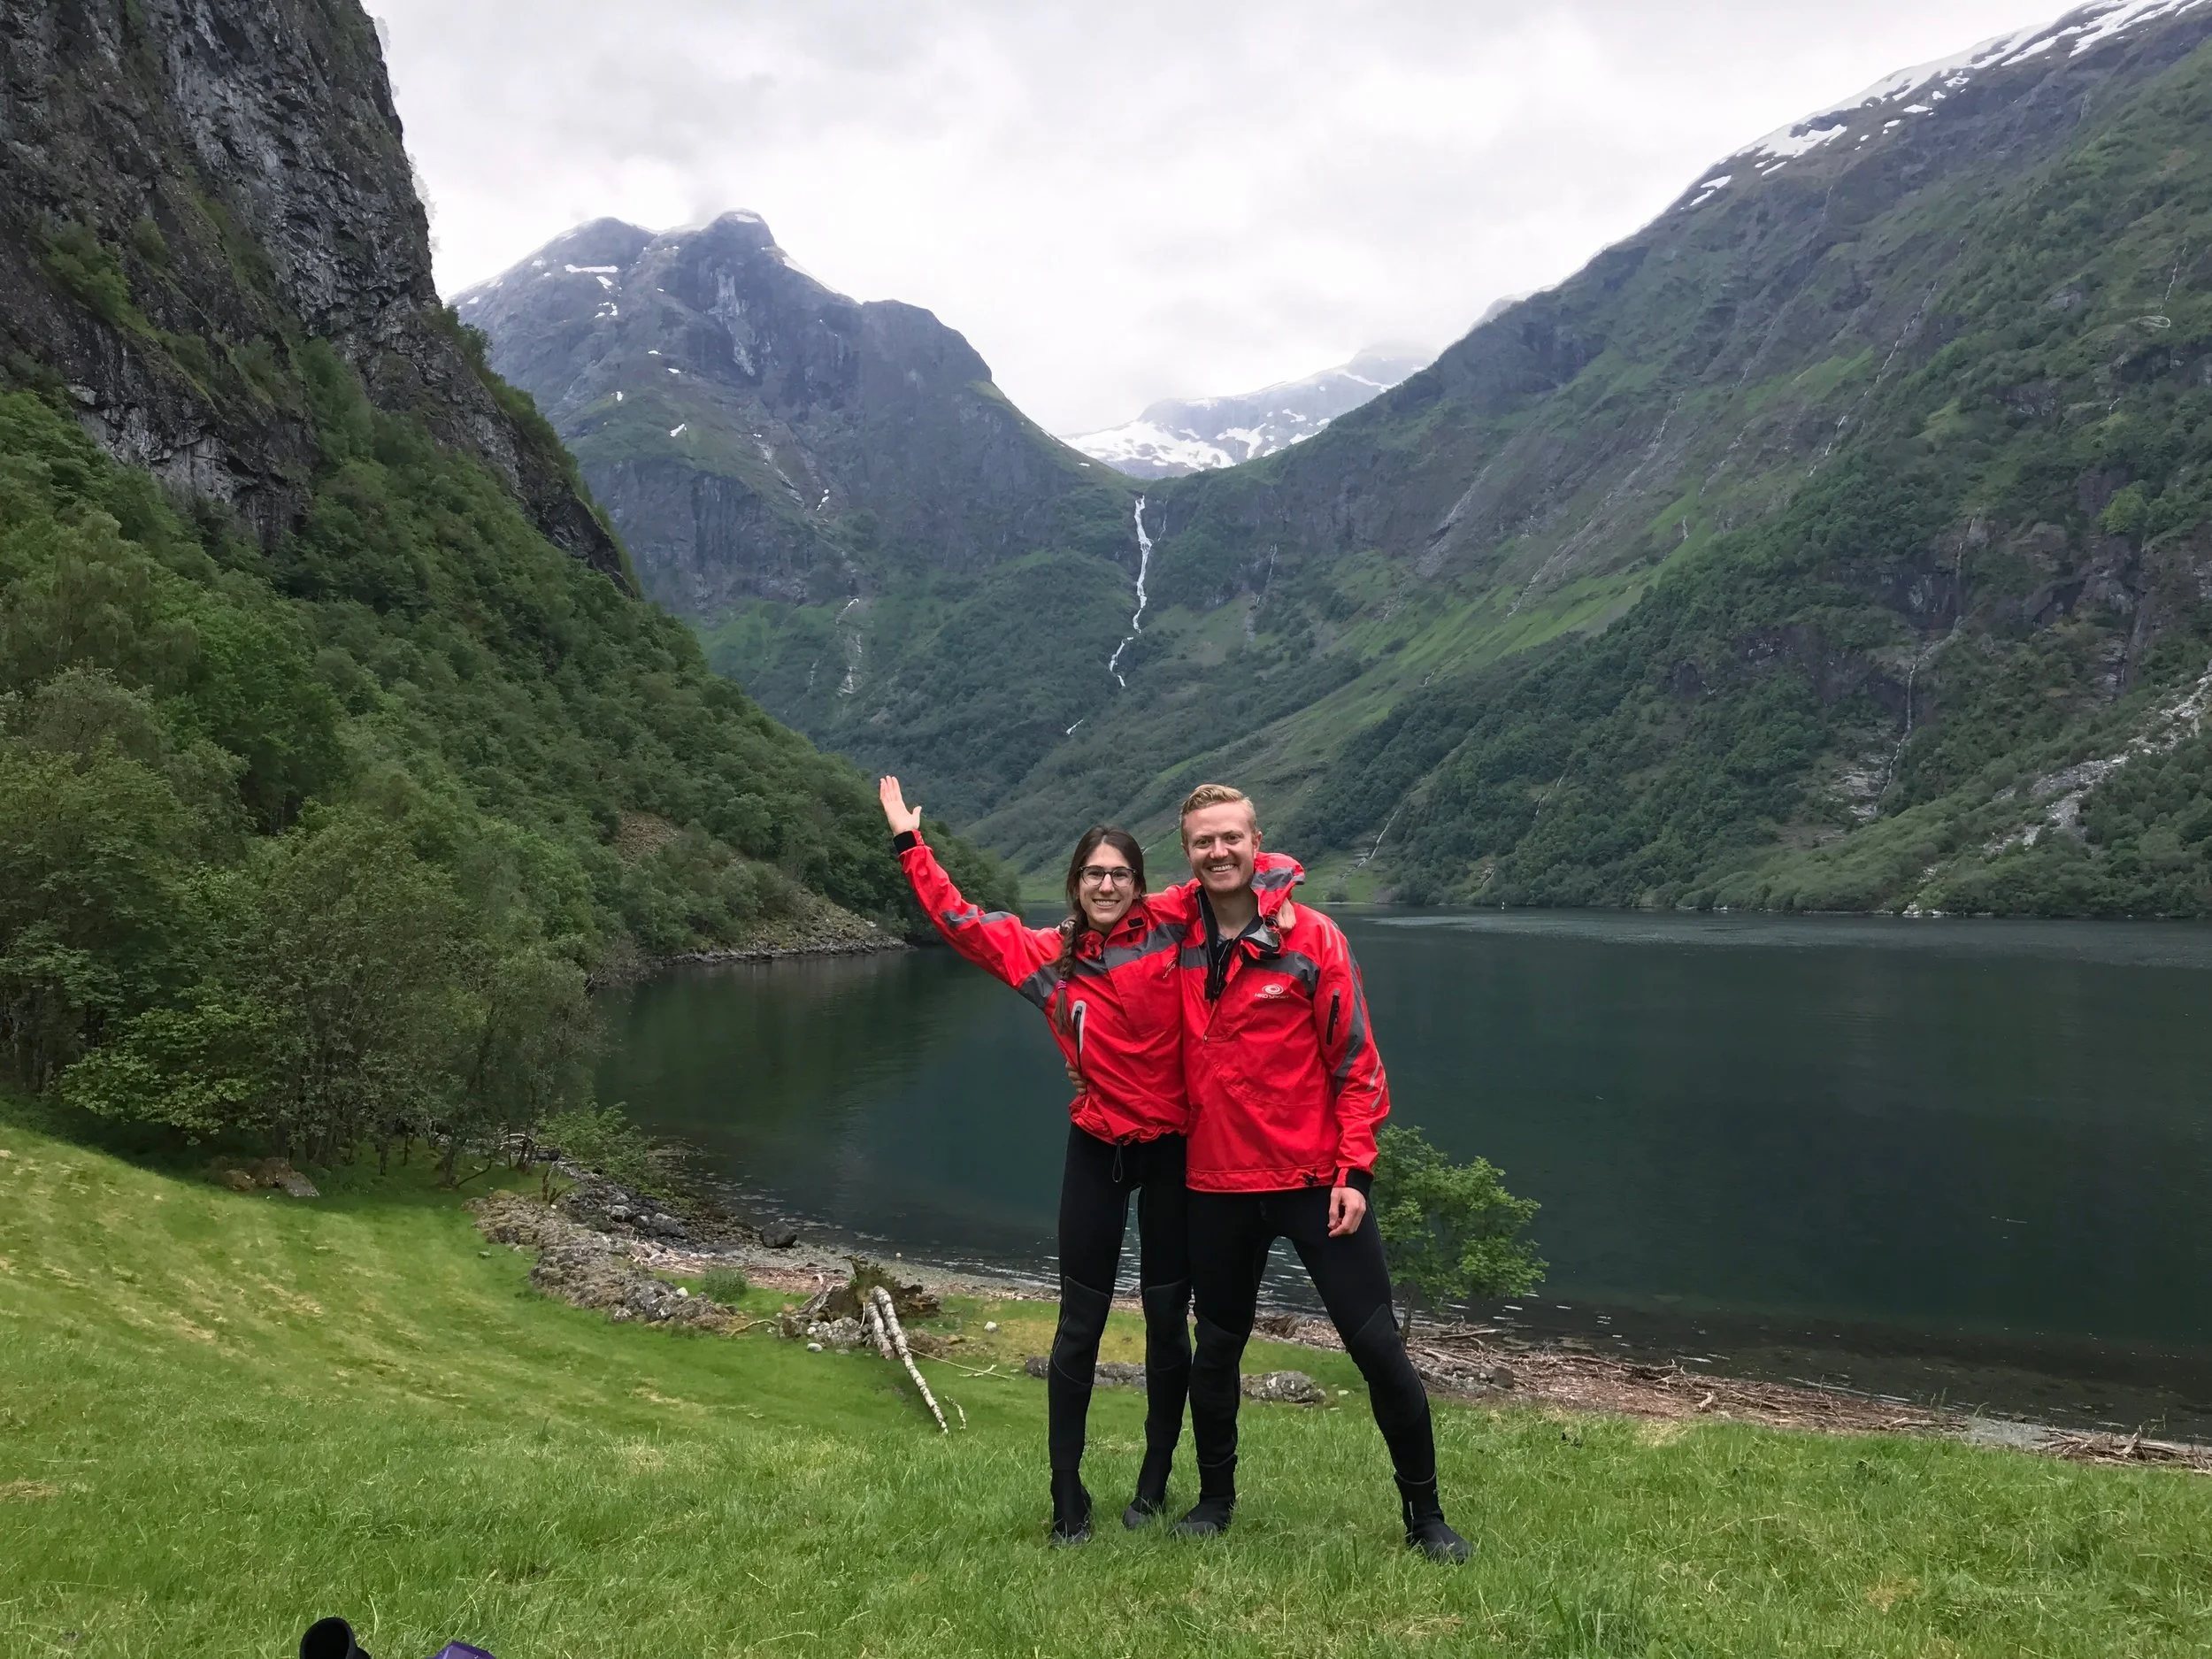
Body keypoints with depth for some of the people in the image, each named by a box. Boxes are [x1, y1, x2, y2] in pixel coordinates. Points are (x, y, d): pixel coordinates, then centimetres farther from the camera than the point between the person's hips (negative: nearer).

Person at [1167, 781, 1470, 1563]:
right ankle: (1215, 1496, 35)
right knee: (1216, 1347, 15)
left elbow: (1356, 1061, -6)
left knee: (1377, 1345, 0)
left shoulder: (1312, 938, -7)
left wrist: (1355, 1170, -11)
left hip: (1314, 1177, -3)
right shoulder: (1180, 944, 2)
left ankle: (1424, 1513, 17)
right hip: (1215, 1183, 3)